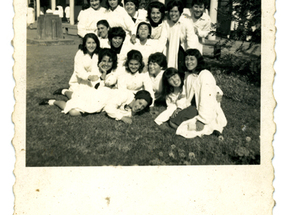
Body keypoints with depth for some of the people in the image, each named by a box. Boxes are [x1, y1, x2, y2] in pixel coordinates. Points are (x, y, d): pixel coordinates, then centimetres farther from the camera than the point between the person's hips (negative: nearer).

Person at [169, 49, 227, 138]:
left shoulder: (205, 75, -17)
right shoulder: (189, 77, 12)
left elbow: (207, 100, -22)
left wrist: (202, 121, -24)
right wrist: (180, 108, -3)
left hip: (208, 113, -9)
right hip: (194, 107, 9)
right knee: (172, 122, -4)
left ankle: (208, 128, -8)